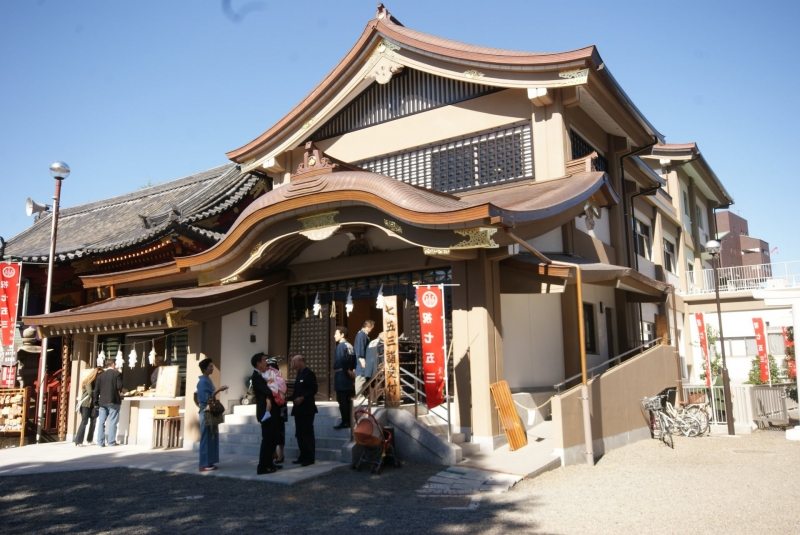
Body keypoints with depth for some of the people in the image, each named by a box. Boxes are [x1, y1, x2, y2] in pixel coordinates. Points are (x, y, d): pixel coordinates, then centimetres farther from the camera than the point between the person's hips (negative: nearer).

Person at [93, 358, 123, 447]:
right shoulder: (117, 374, -3)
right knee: (112, 422, 0)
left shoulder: (100, 375, 9)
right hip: (113, 401, -4)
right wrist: (120, 393, 13)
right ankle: (111, 442, 0)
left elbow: (96, 390, 7)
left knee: (101, 422, 7)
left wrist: (95, 403, 11)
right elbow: (119, 387, -9)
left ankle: (100, 442, 7)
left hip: (102, 402, 4)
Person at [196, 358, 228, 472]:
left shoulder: (208, 380, 14)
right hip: (206, 412, -9)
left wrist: (218, 391, 7)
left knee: (212, 437, 10)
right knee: (206, 438, -5)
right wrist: (218, 390, -22)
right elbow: (206, 398, -21)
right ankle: (204, 464, 0)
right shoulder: (202, 381, -14)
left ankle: (209, 462, 16)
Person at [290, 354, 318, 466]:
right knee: (300, 434, 12)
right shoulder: (299, 373, 17)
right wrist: (293, 397, 5)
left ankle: (310, 458, 1)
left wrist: (302, 398, -23)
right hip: (299, 408, 9)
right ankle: (303, 457, 19)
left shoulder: (308, 373, -11)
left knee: (307, 433, -5)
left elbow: (314, 389, -17)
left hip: (307, 408, -9)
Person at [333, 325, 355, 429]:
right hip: (348, 376, 9)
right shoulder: (349, 345, 12)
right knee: (348, 400, 11)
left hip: (341, 375, -8)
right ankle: (349, 421, 15)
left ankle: (345, 422, -4)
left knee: (342, 400, -5)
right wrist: (352, 371, 6)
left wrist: (348, 371, -13)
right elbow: (354, 360, 10)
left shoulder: (341, 346, -12)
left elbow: (342, 361, -21)